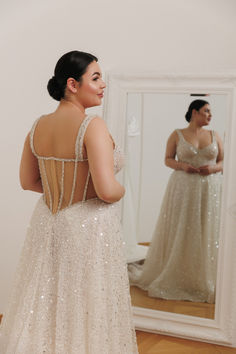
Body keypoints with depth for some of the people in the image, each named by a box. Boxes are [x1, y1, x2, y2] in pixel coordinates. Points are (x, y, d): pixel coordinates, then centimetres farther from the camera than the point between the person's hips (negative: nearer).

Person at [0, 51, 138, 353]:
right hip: (88, 226, -7)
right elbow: (107, 191, -24)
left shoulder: (38, 126, 3)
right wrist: (121, 191, -3)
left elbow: (27, 181, 11)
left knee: (42, 307, 17)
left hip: (47, 224, 7)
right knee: (87, 309, 8)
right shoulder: (93, 126, -18)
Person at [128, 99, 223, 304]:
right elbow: (168, 159, 6)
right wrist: (181, 165, -13)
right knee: (179, 234, 1)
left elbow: (223, 162, 12)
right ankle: (175, 278, 15)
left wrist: (214, 168, -9)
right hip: (183, 189, -2)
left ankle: (205, 281, 14)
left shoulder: (214, 136, 10)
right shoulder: (177, 135, 4)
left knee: (208, 236, 2)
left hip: (210, 190, 2)